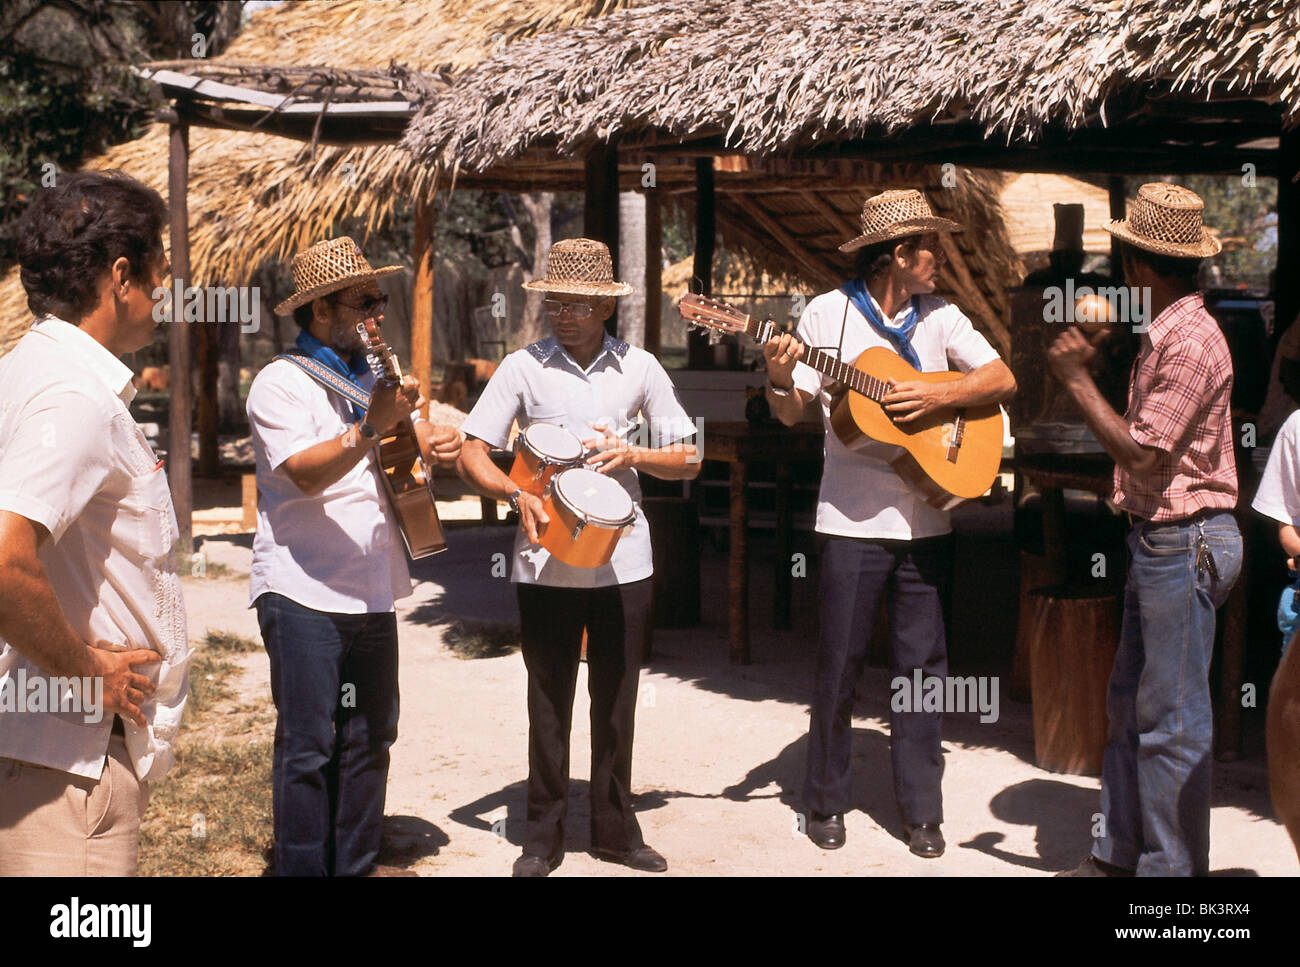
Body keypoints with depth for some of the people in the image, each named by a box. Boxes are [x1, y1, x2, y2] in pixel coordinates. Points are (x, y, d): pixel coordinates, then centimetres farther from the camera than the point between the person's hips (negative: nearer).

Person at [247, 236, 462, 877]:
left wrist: (435, 440, 8)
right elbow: (304, 473, -23)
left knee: (370, 737, 13)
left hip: (372, 594, 8)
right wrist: (371, 428, -37)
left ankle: (356, 865, 25)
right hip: (303, 594, -8)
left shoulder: (373, 378, 17)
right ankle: (303, 869, 7)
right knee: (308, 746, -3)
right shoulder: (282, 382, -8)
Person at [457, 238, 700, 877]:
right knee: (549, 703, 7)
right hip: (545, 565, -1)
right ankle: (544, 833, 20)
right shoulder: (523, 367, -1)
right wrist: (517, 495, -20)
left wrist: (632, 454, -12)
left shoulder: (639, 369, 3)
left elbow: (687, 460, 7)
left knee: (616, 701, 10)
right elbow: (472, 455, -2)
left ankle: (615, 829, 25)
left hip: (623, 562, 1)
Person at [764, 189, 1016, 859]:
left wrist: (938, 395, -13)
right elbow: (790, 413, -3)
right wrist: (779, 379, -24)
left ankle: (920, 809, 15)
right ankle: (827, 802, 18)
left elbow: (1003, 381, 1)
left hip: (926, 518, 3)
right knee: (839, 662, 3)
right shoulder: (828, 313, -1)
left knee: (922, 663, 6)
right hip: (853, 519, -2)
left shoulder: (941, 317, 8)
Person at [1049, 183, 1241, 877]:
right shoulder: (1165, 334, 14)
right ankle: (1119, 853, 26)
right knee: (1129, 707, 15)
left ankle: (1170, 867, 8)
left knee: (1172, 723, -2)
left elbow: (1141, 454, -19)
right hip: (1158, 539, 10)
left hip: (1186, 542, -10)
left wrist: (1077, 381, -13)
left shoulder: (1191, 344, -18)